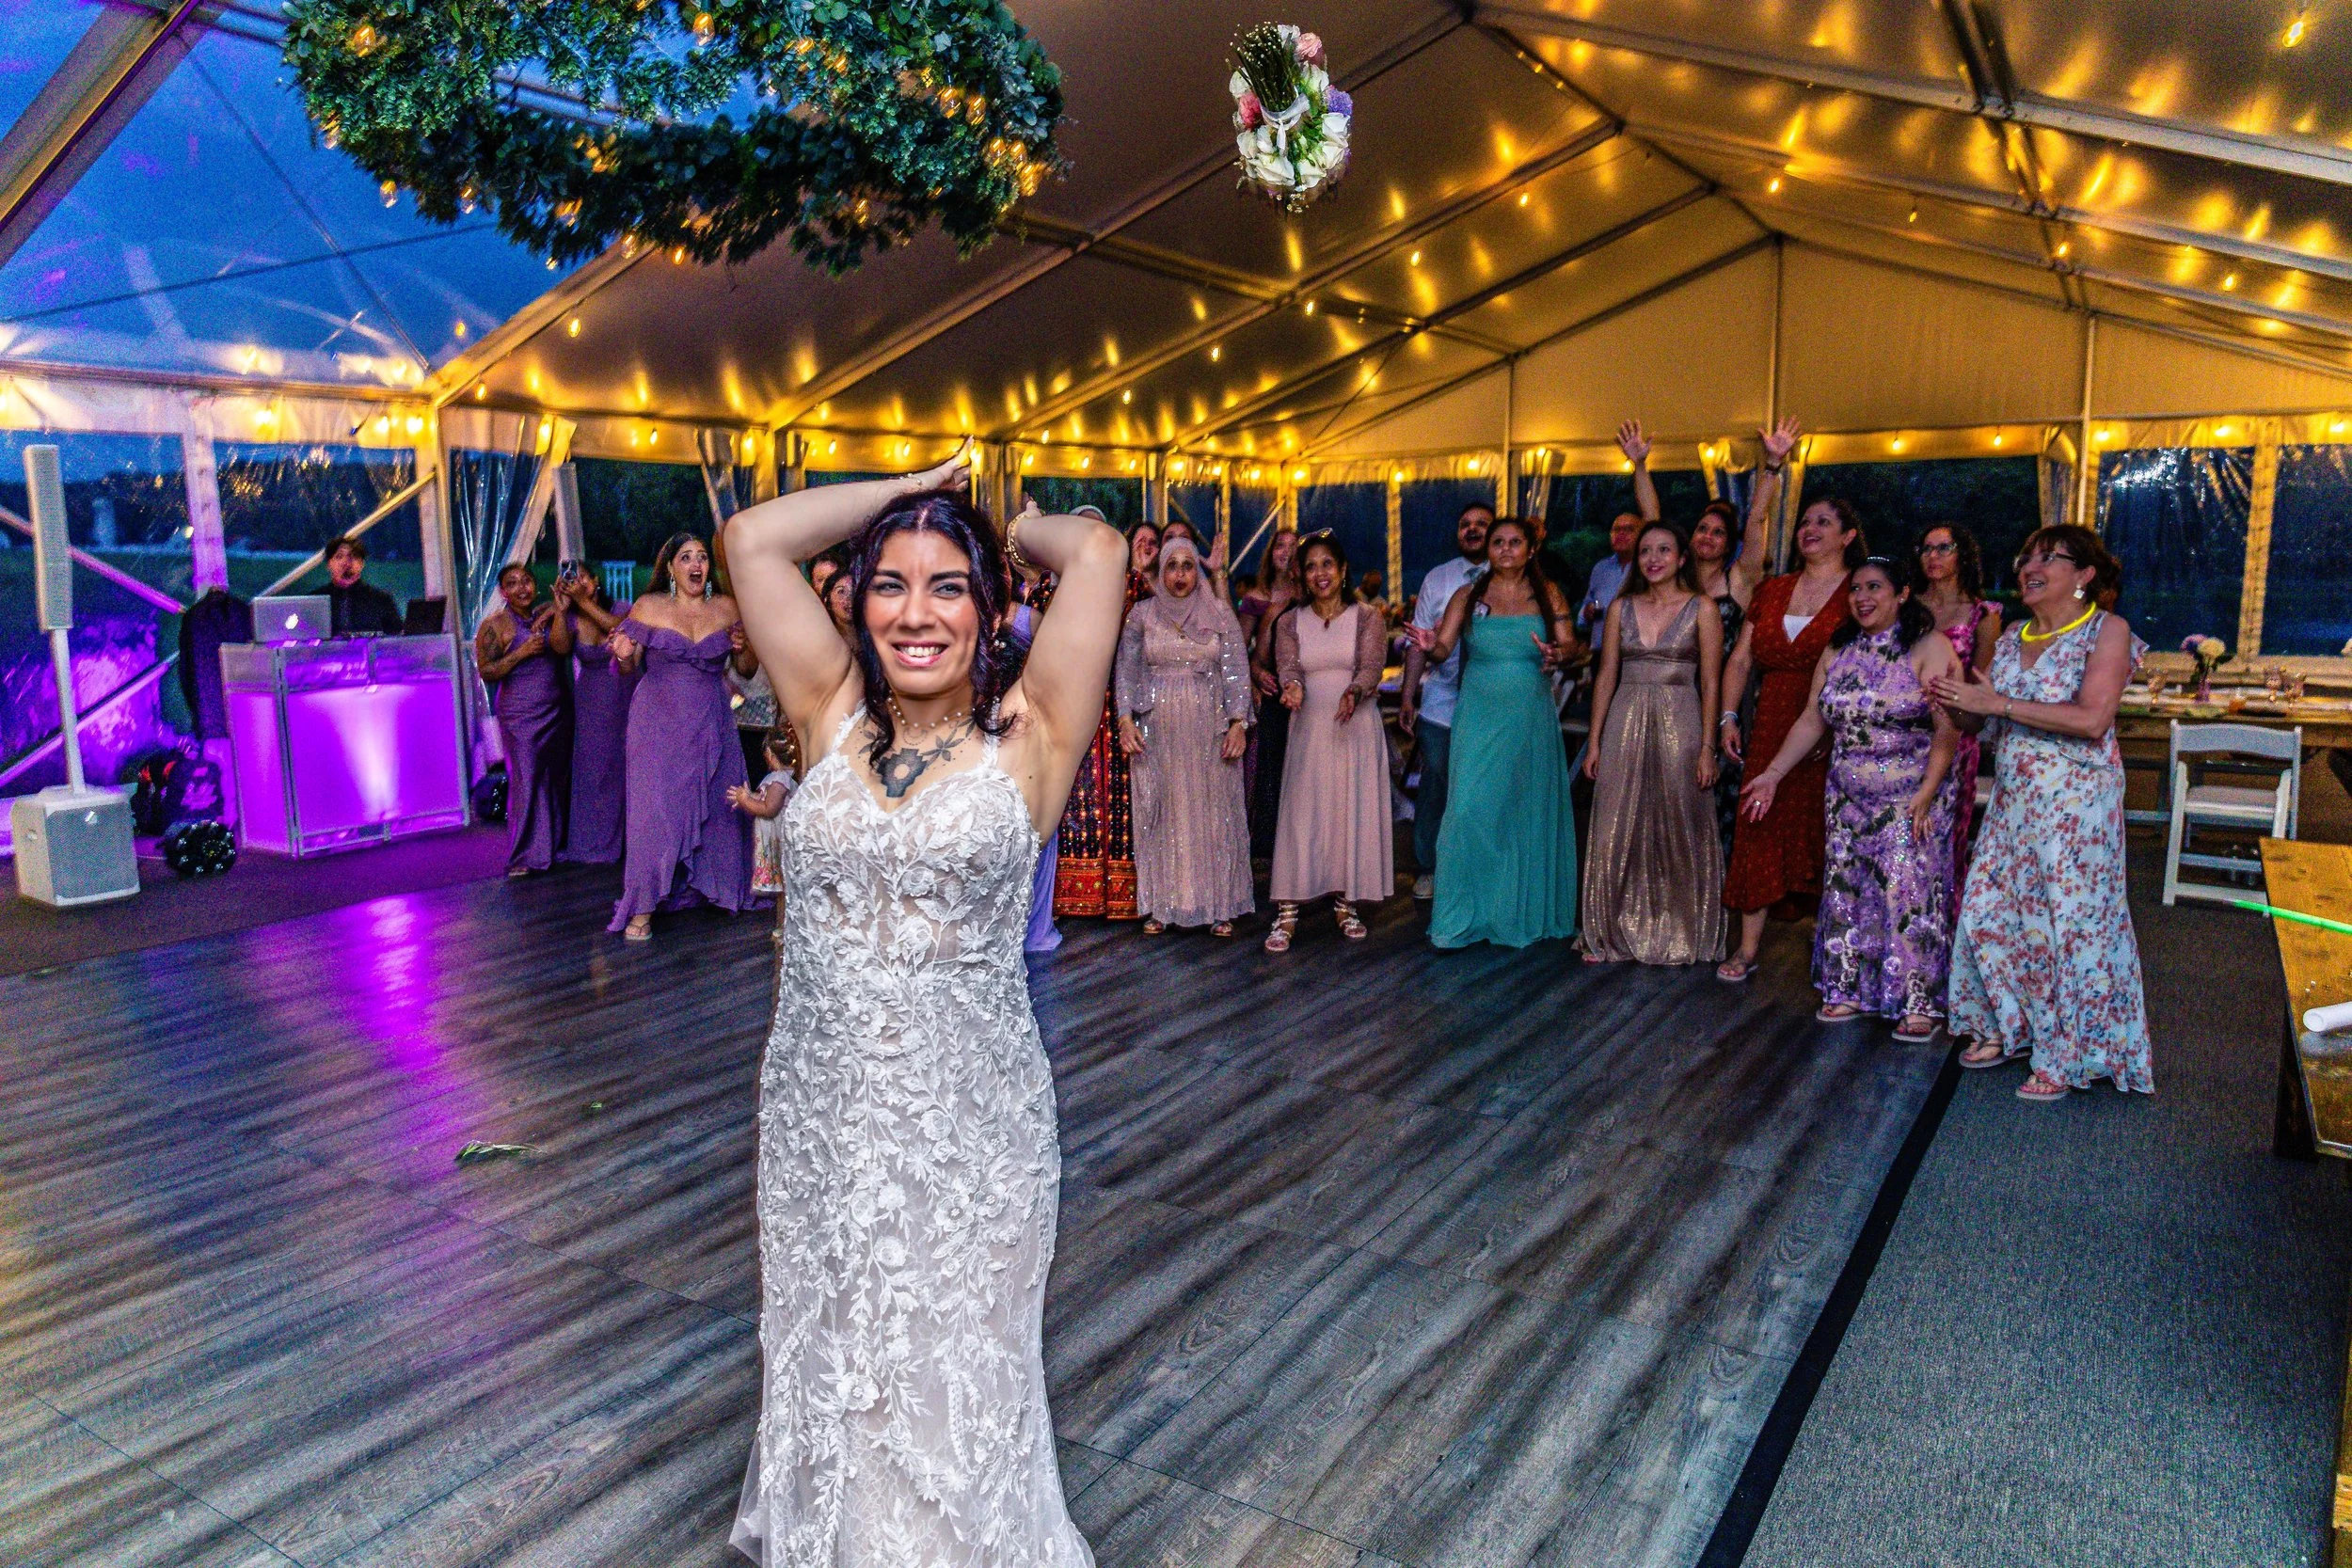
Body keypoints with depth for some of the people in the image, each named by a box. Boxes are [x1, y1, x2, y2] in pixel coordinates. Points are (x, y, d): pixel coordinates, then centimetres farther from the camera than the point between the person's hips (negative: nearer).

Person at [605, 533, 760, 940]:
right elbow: (631, 669, 4)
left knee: (717, 806, 5)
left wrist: (746, 649, -12)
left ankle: (715, 887, 24)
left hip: (711, 723, 3)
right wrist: (624, 656, -19)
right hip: (658, 723, -2)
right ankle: (642, 907, -3)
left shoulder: (727, 608, 5)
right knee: (655, 807, -8)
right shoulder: (649, 607, 0)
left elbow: (746, 670, 10)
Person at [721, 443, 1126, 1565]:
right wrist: (916, 489, 5)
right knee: (825, 1367, 20)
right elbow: (753, 539, -1)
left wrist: (1005, 528, 6)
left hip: (969, 1116, -3)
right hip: (815, 1109, 3)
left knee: (956, 1383, 13)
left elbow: (1099, 551, -14)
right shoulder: (832, 716, 1)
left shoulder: (1029, 735, -7)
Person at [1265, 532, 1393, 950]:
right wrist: (1292, 687, -29)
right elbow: (1287, 665, -5)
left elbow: (1371, 665, -9)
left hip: (1356, 728, 0)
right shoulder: (1289, 622, 8)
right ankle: (1287, 912, -5)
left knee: (1354, 812, 3)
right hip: (1309, 728, 0)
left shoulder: (1367, 617, 4)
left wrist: (1353, 692, -31)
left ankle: (1346, 903, 17)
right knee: (1301, 817, -5)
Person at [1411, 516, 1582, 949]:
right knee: (1471, 808, -8)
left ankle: (1526, 911, 17)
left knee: (1528, 811, 5)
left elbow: (1569, 643, -5)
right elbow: (1443, 649, -1)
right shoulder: (1468, 596, 6)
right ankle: (1464, 914, -1)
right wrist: (1431, 646, -24)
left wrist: (1558, 654, -28)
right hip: (1479, 715, -1)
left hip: (1531, 717, 1)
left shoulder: (1548, 596, 7)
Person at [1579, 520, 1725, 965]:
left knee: (1678, 830, 4)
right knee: (1617, 832, 4)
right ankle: (1616, 934, 15)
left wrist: (1707, 748, -8)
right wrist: (1594, 741, 4)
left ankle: (1679, 934, 18)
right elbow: (1606, 676, 9)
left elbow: (1710, 684, -2)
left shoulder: (1702, 609, 0)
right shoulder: (1621, 608, 9)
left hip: (1679, 724, -2)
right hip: (1625, 724, 3)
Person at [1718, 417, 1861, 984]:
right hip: (1771, 730, 4)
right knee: (1759, 834, 3)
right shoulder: (1771, 590, 13)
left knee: (1822, 836, 1)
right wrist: (1728, 716, -1)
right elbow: (1741, 658, 10)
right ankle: (1748, 947, 8)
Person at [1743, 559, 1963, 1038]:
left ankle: (1918, 1003, 3)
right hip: (1849, 797, 5)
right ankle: (1849, 990, 19)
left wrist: (1926, 793, -22)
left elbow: (1948, 729, -14)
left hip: (1913, 798, -5)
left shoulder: (1928, 648, -8)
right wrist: (1772, 774, 7)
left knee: (1910, 892, -6)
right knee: (1846, 891, 8)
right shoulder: (1838, 651, 9)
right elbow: (1812, 720, 12)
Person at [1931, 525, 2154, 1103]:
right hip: (2013, 797, 7)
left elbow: (2092, 720, -19)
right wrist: (1957, 704, -7)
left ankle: (2068, 1058, 9)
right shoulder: (2011, 637, 12)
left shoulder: (2107, 630, -7)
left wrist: (1998, 703, -18)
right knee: (1989, 911, 8)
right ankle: (2007, 1028, 26)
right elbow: (1985, 719, 15)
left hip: (2076, 800, -7)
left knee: (2071, 919, -3)